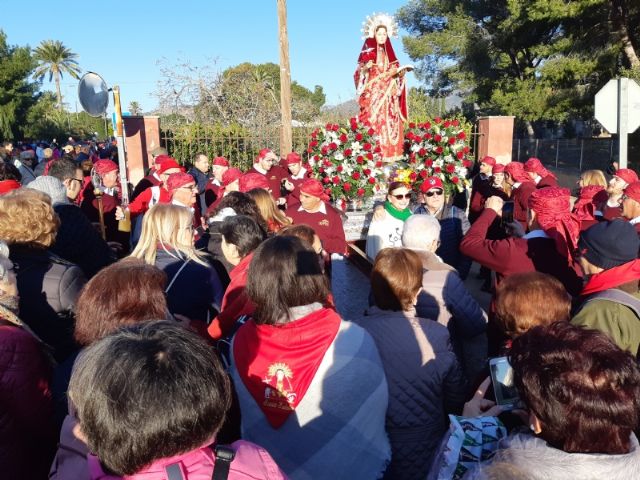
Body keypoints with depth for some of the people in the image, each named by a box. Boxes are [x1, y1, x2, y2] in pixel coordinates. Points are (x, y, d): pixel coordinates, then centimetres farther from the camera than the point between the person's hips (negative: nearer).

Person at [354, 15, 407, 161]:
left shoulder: (389, 53, 16)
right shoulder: (368, 52, 3)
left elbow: (394, 73, 19)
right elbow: (359, 74, -1)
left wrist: (400, 73, -1)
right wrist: (365, 68, -21)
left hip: (388, 95, 5)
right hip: (373, 94, -5)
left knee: (390, 123, -1)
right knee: (374, 122, -13)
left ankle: (390, 154, 1)